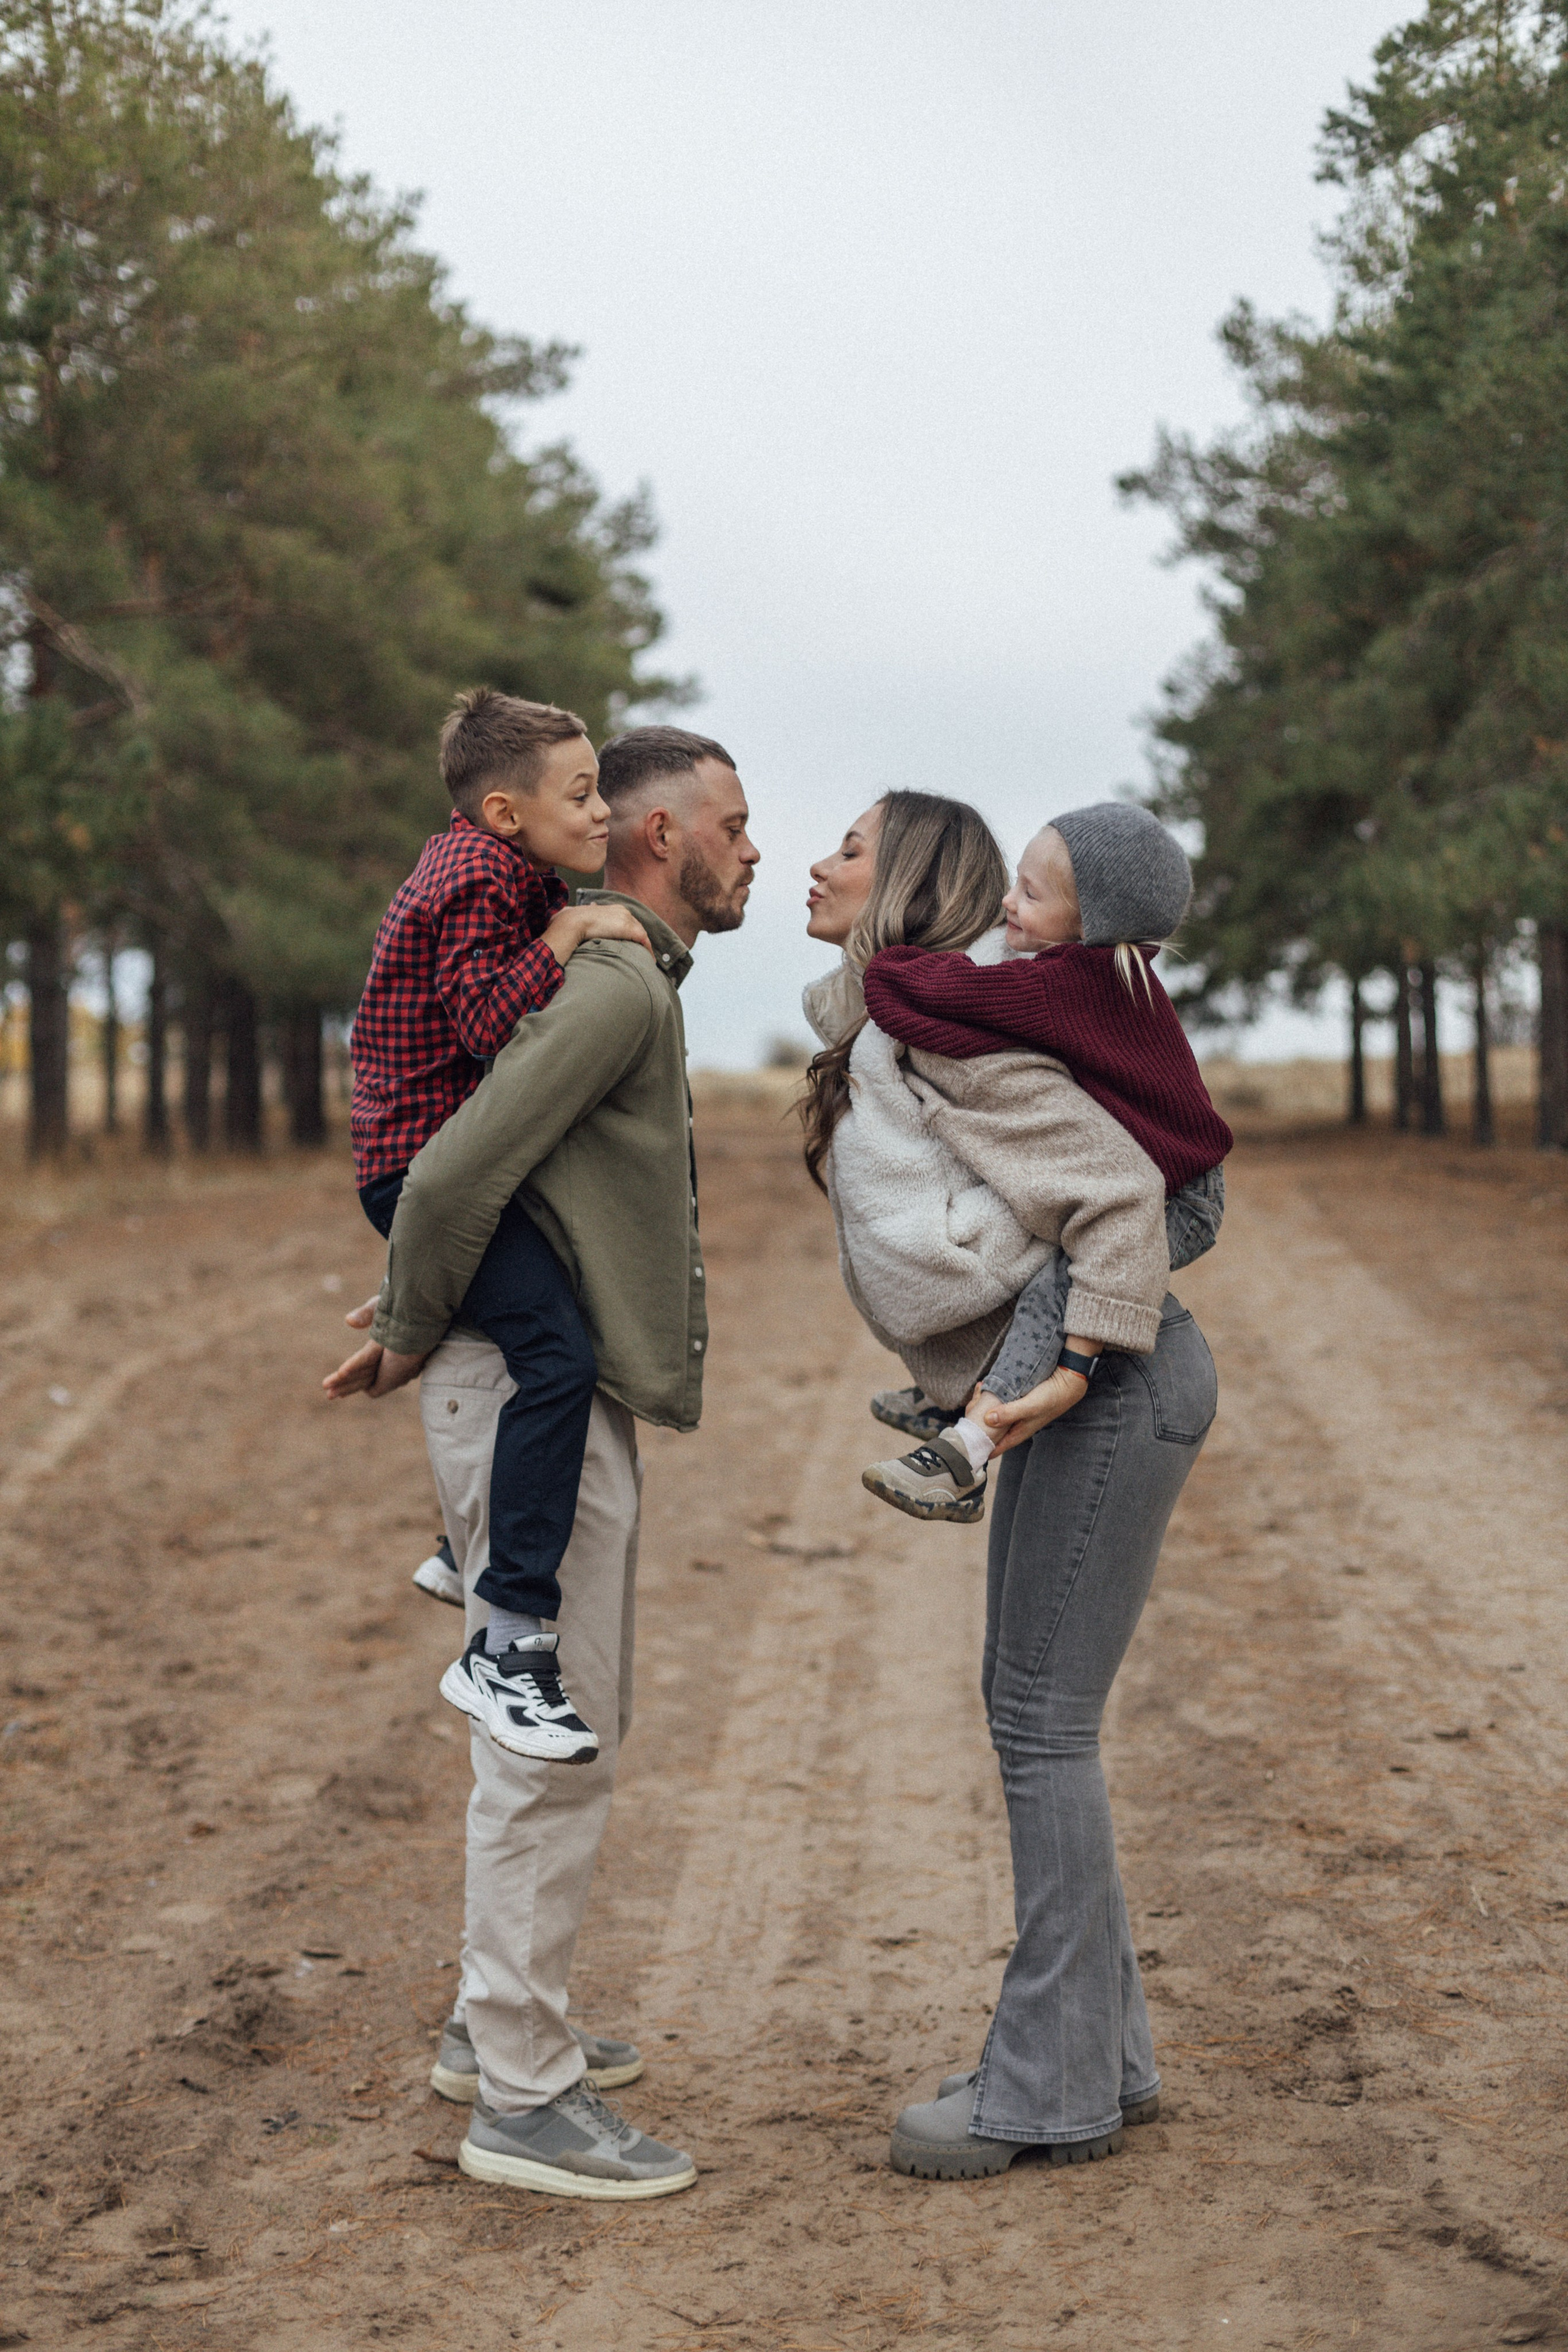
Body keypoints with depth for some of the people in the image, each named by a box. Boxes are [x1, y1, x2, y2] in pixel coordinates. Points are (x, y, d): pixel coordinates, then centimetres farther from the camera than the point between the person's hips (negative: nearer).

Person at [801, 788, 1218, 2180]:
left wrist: (1085, 1361, -21)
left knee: (1042, 1720, -5)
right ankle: (1106, 2059, 21)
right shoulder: (874, 1037, 15)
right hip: (1089, 1387, 10)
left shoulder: (938, 1027, -14)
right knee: (1037, 1716, 13)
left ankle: (1048, 2088, 4)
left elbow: (1115, 1180, -20)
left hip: (1116, 1388, -10)